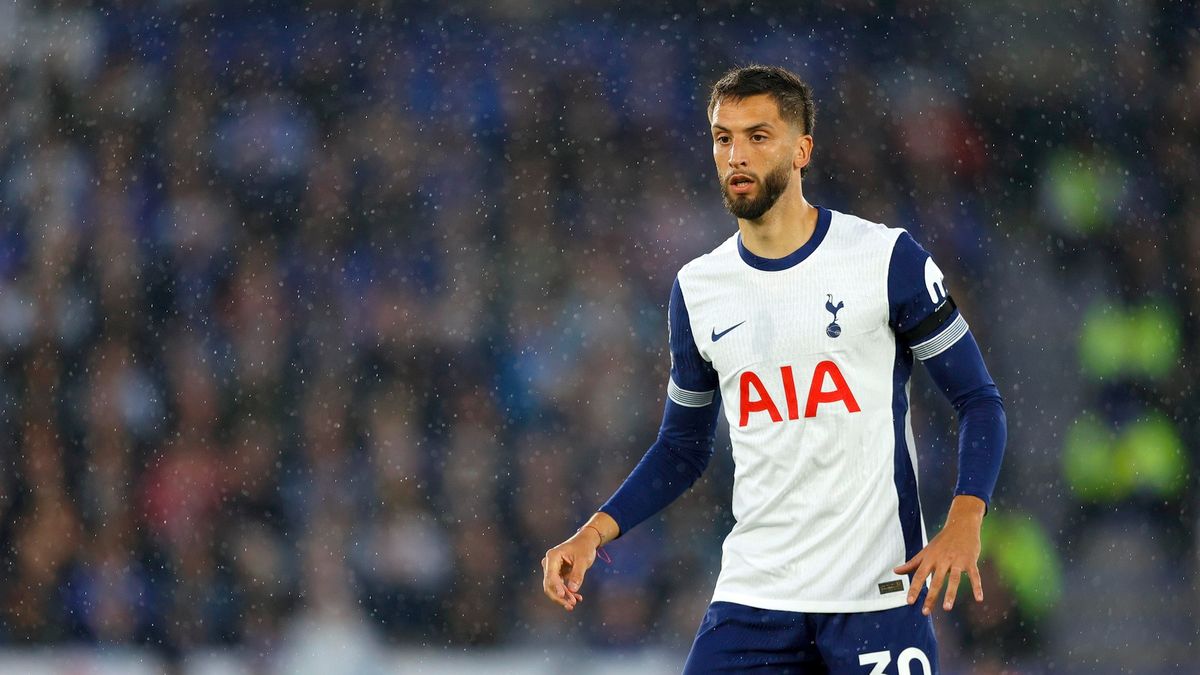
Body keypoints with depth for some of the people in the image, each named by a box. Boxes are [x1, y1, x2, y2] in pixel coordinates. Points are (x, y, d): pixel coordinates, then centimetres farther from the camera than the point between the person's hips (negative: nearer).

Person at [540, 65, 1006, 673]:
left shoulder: (888, 259, -3)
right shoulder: (697, 290, 8)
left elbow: (979, 400, 0)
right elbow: (683, 447, 19)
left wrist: (964, 522, -16)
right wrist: (595, 532, 5)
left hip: (878, 596, -3)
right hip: (753, 596, 3)